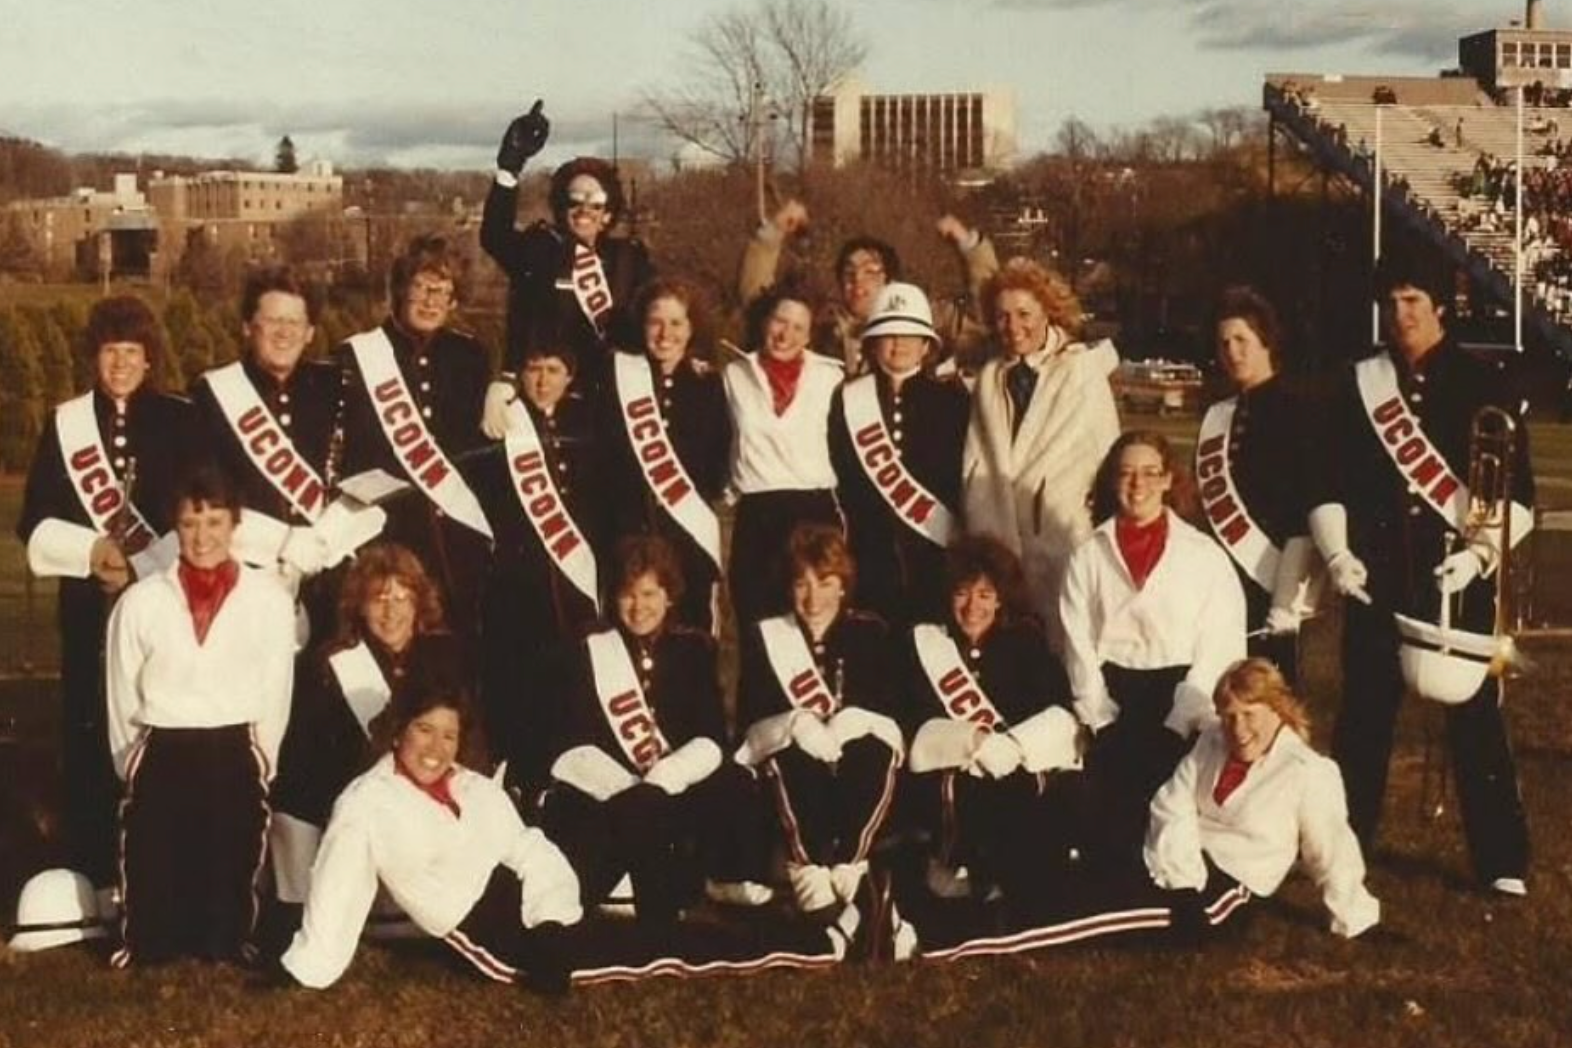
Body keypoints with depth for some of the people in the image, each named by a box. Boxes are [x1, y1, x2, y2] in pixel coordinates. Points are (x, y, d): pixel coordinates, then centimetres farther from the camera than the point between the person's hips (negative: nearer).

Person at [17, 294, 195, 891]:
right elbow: (34, 523, 5)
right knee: (89, 734, 0)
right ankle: (92, 876, 8)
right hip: (89, 603, 1)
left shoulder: (181, 422, 3)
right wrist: (91, 551, -11)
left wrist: (140, 565, -8)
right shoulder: (64, 423, 6)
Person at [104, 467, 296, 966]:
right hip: (161, 760, 0)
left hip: (235, 760, 0)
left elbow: (276, 694, 3)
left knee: (230, 880, 8)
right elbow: (122, 697, 7)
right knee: (152, 882, 5)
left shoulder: (271, 599, -3)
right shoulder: (140, 601, -1)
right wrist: (133, 768, 11)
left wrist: (258, 765, 5)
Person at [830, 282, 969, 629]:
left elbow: (962, 469, 5)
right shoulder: (850, 399, 9)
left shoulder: (950, 396, 9)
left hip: (935, 542, 0)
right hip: (871, 548, 0)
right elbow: (839, 470, 6)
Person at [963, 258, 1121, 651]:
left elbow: (1106, 460, 1)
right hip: (999, 543, 3)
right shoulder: (989, 379, 13)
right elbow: (974, 464, 13)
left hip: (1065, 539, -3)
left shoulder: (1082, 371, 2)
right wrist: (979, 540, 5)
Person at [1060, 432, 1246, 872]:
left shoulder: (1205, 555, 5)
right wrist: (1100, 718, -5)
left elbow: (1219, 646, 0)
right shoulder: (1088, 557, 11)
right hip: (1113, 697, 1)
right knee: (1111, 813, -11)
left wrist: (1181, 720, -9)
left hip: (1180, 691, -1)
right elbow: (1079, 643, 6)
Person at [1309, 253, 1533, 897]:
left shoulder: (1483, 383, 1)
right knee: (1364, 715, 8)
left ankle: (1502, 863, 9)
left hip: (1460, 578, -2)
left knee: (1475, 718, 0)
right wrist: (1337, 553, -4)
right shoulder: (1359, 386, 7)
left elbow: (1516, 489, -1)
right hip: (1378, 578, 2)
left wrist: (1480, 552, -14)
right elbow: (1330, 481, 9)